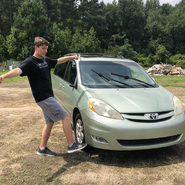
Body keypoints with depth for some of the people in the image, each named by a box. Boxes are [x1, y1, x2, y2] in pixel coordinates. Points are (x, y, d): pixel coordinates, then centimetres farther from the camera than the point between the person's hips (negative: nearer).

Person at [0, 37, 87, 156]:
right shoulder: (30, 62, -13)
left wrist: (71, 57, 24)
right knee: (66, 117, -8)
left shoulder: (46, 60, 12)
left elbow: (58, 61, 29)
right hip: (43, 98, -9)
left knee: (50, 122, 15)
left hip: (48, 97, 9)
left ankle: (42, 148, 25)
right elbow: (19, 70, -32)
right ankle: (71, 145, 2)